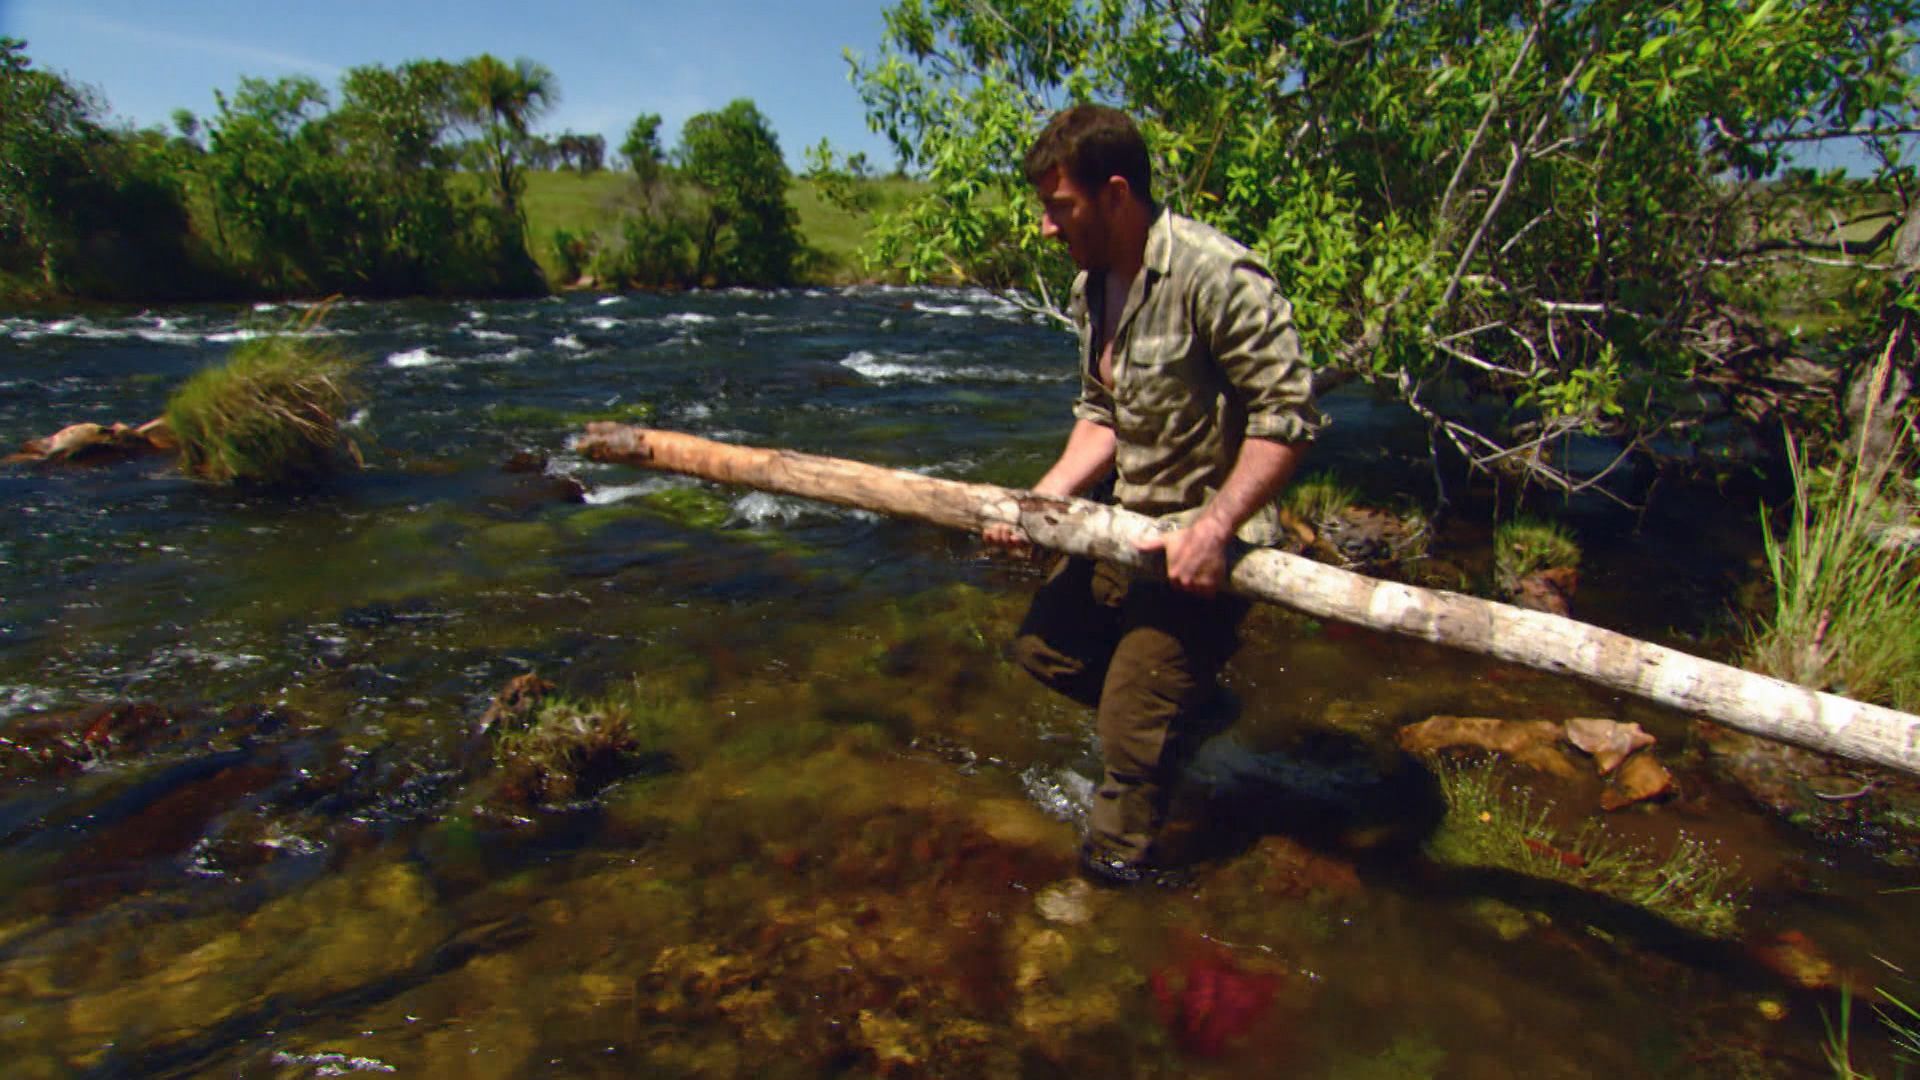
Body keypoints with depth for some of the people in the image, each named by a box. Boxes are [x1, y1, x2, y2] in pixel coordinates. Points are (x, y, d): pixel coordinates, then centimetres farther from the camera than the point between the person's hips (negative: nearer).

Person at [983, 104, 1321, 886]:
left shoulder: (1214, 275, -22)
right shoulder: (1092, 285, 6)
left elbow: (1287, 412, -22)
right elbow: (1101, 416, 9)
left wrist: (1214, 527, -27)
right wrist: (1042, 501, -4)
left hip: (1205, 539, -9)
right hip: (1133, 525, 9)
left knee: (1132, 724, -4)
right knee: (1044, 645, 18)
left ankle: (1119, 860, 23)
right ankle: (1185, 700, 33)